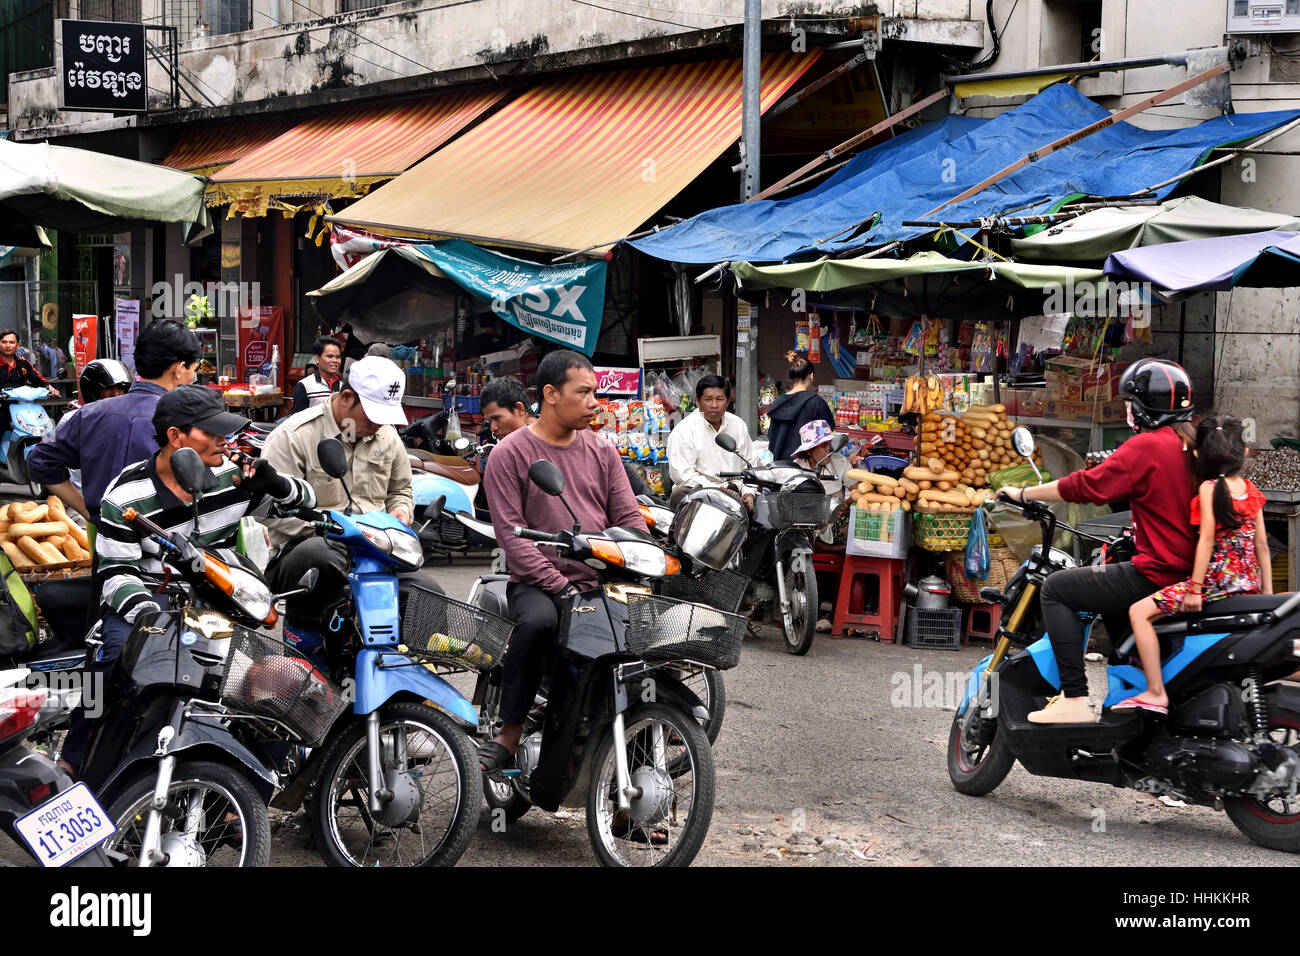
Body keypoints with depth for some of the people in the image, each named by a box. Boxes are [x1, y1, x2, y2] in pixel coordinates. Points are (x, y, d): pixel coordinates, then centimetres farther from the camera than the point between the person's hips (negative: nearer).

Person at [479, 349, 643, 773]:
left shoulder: (602, 451, 15)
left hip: (602, 582, 4)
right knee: (537, 621, -37)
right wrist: (560, 587, -18)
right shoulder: (511, 453, 0)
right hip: (537, 582, -4)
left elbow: (629, 517, 11)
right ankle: (509, 734, -23)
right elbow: (511, 533, -8)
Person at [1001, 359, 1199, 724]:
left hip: (1157, 576, -9)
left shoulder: (1146, 447, -14)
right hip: (1189, 575, 9)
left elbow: (1084, 486, -14)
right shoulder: (1191, 444, 12)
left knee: (1056, 588, -3)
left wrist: (1023, 493, -3)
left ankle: (1075, 700, -12)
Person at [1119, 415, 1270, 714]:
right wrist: (1267, 592, 17)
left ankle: (1156, 693, -14)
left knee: (1140, 611, -7)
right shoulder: (1251, 490, 9)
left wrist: (1195, 588, -14)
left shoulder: (1209, 488, -9)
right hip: (1249, 583, 7)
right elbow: (1262, 544, 11)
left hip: (1219, 579, -7)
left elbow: (1207, 539, -14)